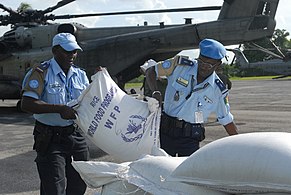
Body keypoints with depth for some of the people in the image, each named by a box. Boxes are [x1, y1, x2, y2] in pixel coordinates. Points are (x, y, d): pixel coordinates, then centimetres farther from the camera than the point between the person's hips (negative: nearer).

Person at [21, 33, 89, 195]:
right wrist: (59, 108, -28)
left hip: (76, 135, 6)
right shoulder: (42, 73, -10)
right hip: (51, 138, -5)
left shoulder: (80, 75, 8)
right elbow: (27, 104, -20)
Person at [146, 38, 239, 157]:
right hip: (165, 132, 1)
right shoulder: (180, 65, -6)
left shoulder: (218, 90, -3)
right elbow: (151, 72, 4)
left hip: (190, 138, 0)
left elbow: (227, 121, 7)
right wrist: (155, 92, -14)